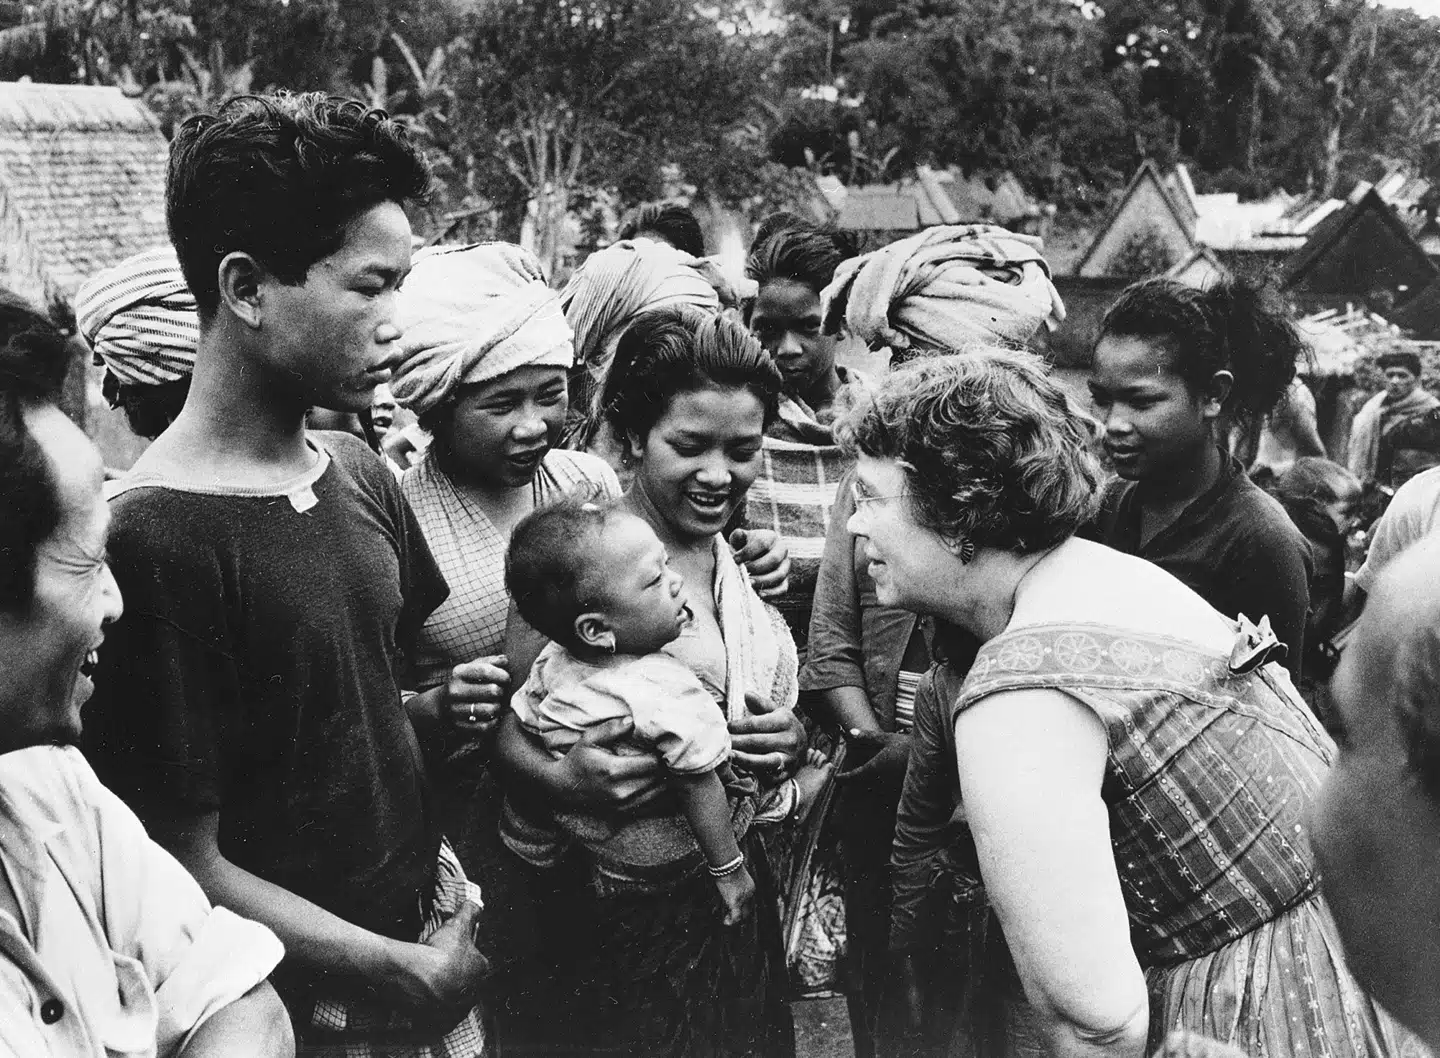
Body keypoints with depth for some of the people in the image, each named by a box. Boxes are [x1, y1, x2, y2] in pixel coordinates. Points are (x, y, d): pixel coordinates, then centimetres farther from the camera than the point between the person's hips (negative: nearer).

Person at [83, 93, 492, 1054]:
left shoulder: (362, 477, -1)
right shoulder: (155, 541, -22)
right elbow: (188, 868, -18)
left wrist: (455, 707, -6)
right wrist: (414, 974, -15)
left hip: (434, 931, 6)